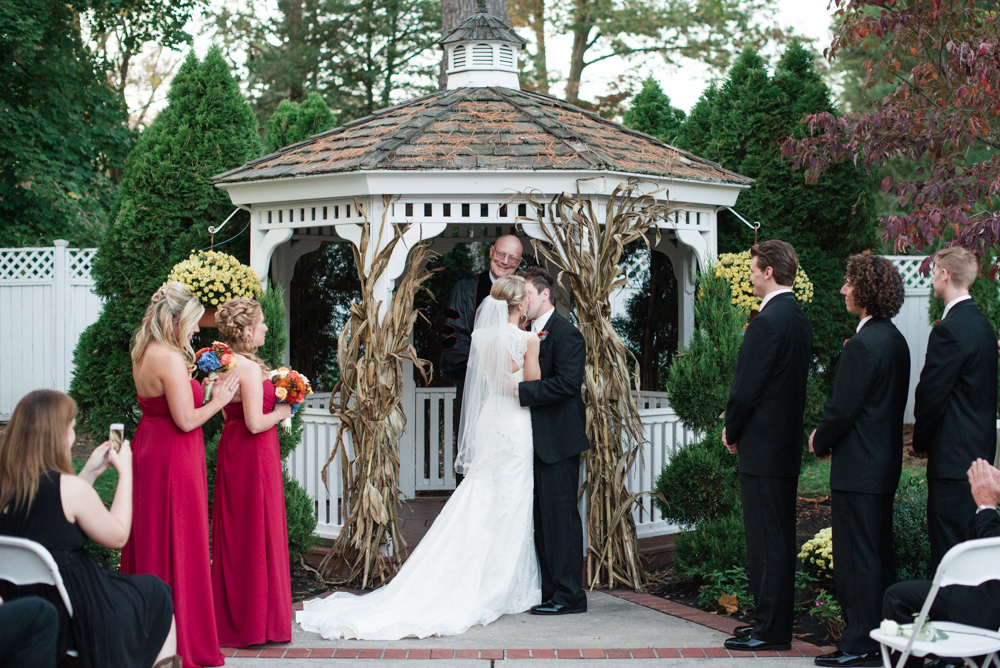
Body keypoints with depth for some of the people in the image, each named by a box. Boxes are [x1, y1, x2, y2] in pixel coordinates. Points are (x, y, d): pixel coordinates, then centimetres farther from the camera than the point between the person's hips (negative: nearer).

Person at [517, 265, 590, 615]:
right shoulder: (528, 334, 16)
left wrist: (521, 390, -22)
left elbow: (567, 384, -21)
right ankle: (548, 591, 18)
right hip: (534, 441, 9)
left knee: (560, 514, -5)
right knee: (540, 517, 11)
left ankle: (568, 595, 0)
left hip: (557, 441, -9)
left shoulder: (566, 334, -10)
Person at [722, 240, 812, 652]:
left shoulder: (768, 321, -18)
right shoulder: (799, 319, 13)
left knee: (765, 540, -5)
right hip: (787, 442, 10)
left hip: (762, 447, -10)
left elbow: (747, 386, -18)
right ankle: (774, 621, 22)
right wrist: (737, 422, 14)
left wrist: (732, 432, -3)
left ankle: (770, 630, 0)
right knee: (779, 537, 14)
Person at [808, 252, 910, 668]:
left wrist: (821, 442, 0)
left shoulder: (862, 345, -19)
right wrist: (828, 438, 14)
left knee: (856, 556, -3)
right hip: (885, 465, 10)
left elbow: (842, 409, -19)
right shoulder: (895, 340, 11)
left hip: (858, 468, -10)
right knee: (879, 555, 15)